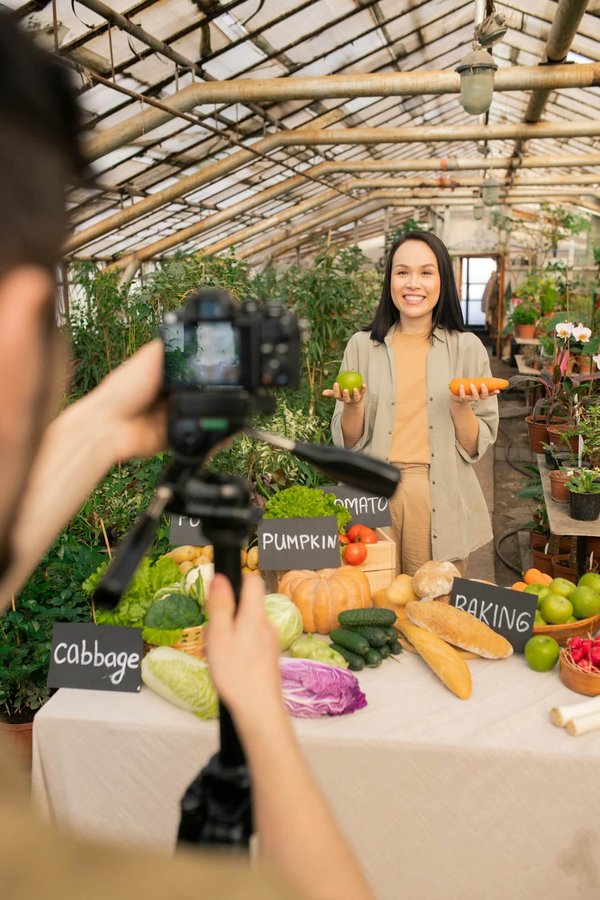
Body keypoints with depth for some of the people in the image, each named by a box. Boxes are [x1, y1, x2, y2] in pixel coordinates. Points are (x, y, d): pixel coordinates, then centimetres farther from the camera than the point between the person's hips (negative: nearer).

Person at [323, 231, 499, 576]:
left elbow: (476, 448, 1)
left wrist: (460, 406, -16)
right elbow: (348, 442, 4)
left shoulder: (467, 347, 1)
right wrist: (353, 405, -14)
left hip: (442, 502, 0)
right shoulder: (362, 345, 2)